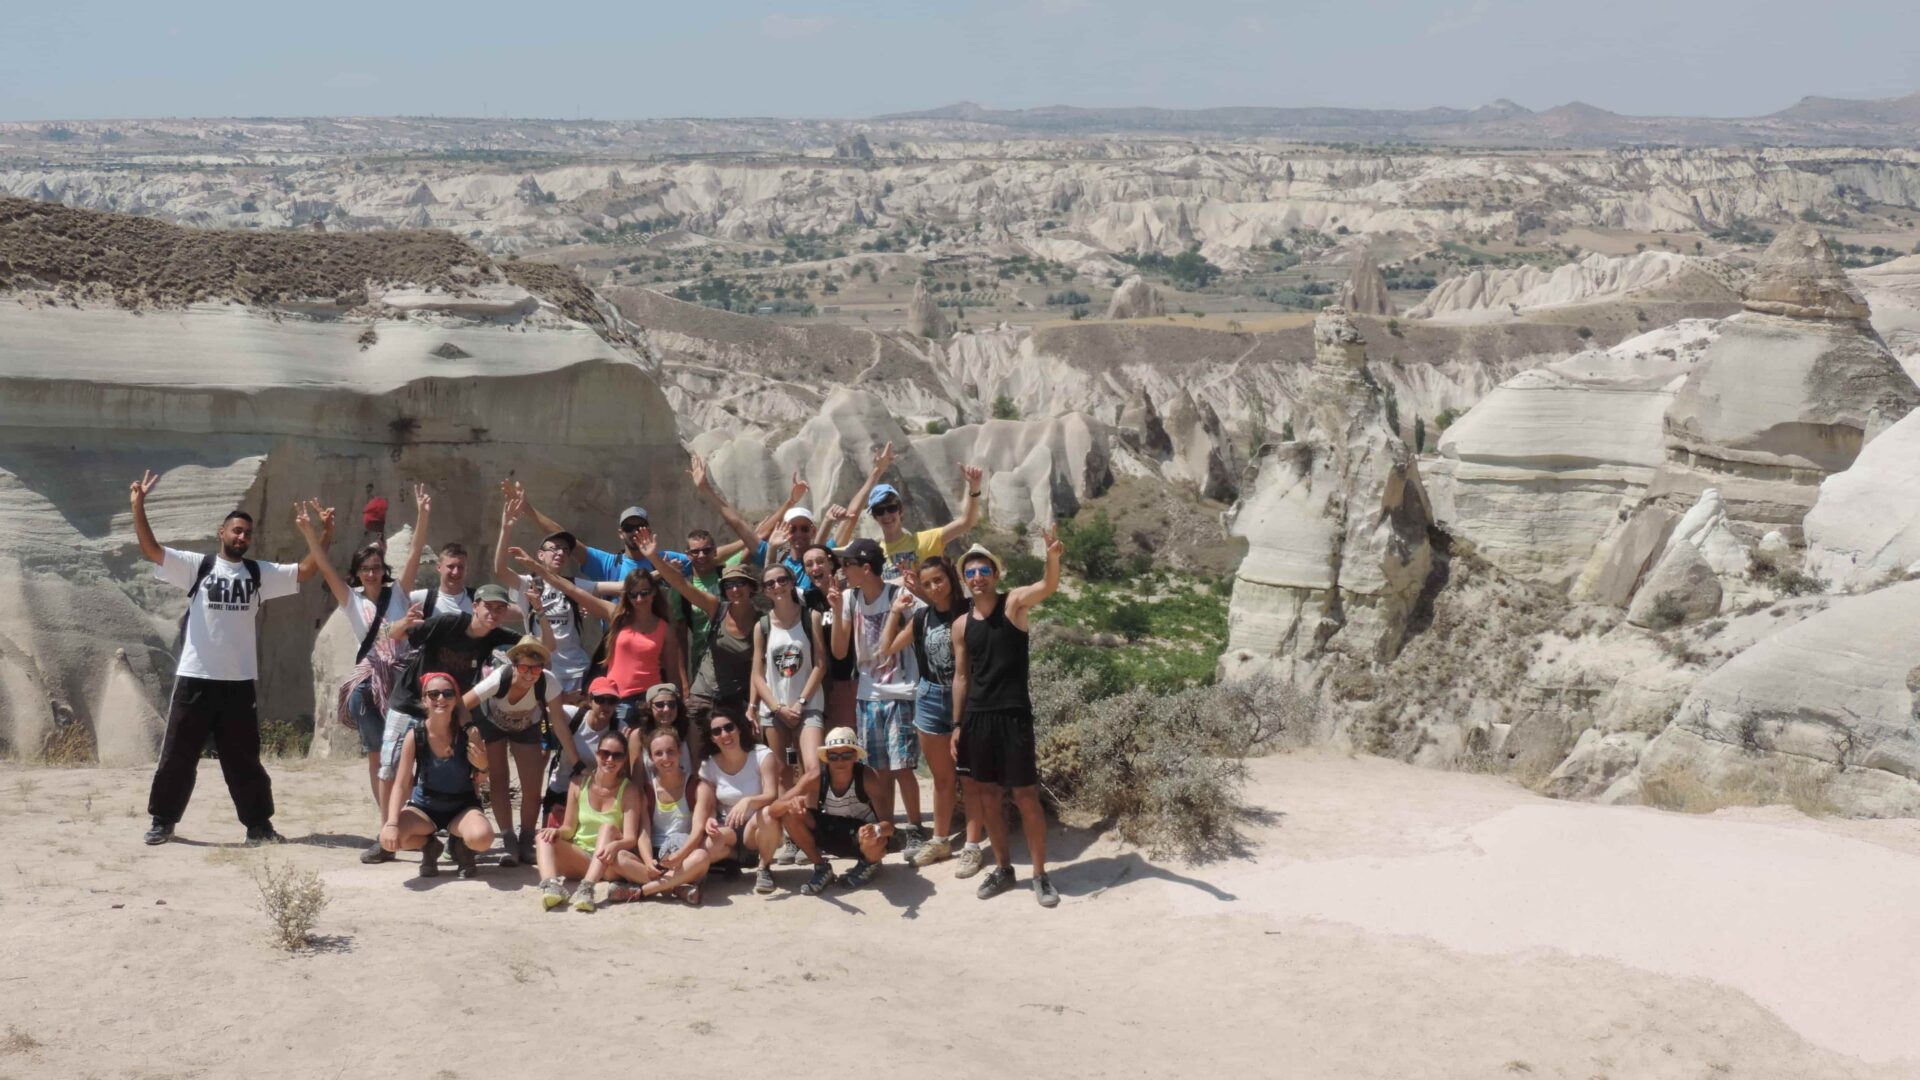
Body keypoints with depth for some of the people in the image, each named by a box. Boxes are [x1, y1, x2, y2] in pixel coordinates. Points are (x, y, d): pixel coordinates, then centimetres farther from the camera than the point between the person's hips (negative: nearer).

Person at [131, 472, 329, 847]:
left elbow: (305, 569, 3)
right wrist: (138, 506, -19)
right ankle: (162, 820, 17)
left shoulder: (260, 573, 7)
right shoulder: (197, 566, 0)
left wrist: (325, 534, -9)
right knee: (177, 753, 5)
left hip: (240, 681, 2)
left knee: (244, 757, 9)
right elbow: (150, 550, -8)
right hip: (195, 678, -2)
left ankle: (258, 824, 16)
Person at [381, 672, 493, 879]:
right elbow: (400, 784, -17)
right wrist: (392, 823, -31)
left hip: (462, 806, -1)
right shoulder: (415, 734, -17)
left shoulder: (467, 731, -17)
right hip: (425, 807, 1)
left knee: (481, 838, -34)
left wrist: (481, 763, -28)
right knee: (388, 838, -28)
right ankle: (430, 846, 8)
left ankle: (459, 845, 6)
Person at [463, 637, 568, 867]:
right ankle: (509, 843, 1)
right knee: (498, 781, -8)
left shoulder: (548, 682, -36)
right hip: (492, 722, -1)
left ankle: (526, 842, 14)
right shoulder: (499, 678, -41)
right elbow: (460, 706, -37)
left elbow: (558, 721, -25)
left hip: (526, 726, 1)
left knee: (532, 786, -5)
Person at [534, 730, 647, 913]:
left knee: (608, 828, -28)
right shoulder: (579, 784, 1)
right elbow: (569, 828, 7)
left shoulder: (629, 789, -7)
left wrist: (614, 845, -37)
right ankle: (551, 885, -48)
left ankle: (587, 888, -47)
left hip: (611, 865, -3)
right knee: (546, 836, -20)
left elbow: (630, 838, -14)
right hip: (579, 859, 3)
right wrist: (558, 832, -18)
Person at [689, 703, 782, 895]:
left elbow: (772, 796, -23)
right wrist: (708, 820, -30)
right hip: (727, 830, 2)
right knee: (706, 849, -33)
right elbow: (703, 805, -5)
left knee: (768, 814, -39)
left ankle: (764, 869, -12)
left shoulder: (762, 756, -12)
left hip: (758, 828, -2)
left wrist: (747, 801, -44)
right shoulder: (708, 766, -3)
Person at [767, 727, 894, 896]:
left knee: (873, 842, -40)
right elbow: (773, 810, -24)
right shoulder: (816, 778, -21)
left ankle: (870, 864, 1)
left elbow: (888, 824, -31)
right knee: (790, 814, -24)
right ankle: (821, 868, -1)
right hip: (830, 833, 3)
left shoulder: (869, 777, -27)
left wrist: (876, 829, -55)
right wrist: (791, 804, -47)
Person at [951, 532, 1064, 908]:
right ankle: (1003, 868, 25)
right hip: (977, 718, 4)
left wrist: (1053, 557, -45)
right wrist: (957, 725, 8)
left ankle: (1040, 875, 9)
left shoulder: (1014, 604, -4)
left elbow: (1049, 586, -23)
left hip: (1013, 715, -4)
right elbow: (961, 676, 12)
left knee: (1026, 797, -1)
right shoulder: (961, 625, 7)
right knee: (987, 797, 10)